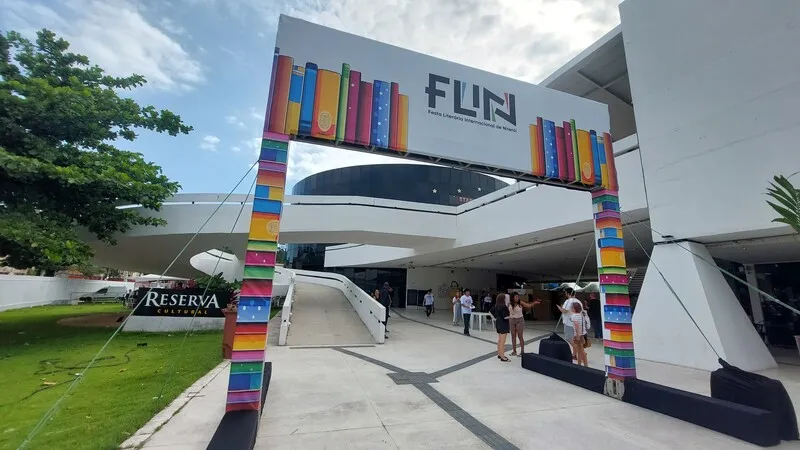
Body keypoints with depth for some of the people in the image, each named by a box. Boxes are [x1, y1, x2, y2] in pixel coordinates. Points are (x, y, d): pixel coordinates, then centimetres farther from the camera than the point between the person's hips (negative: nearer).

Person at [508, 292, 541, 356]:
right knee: (513, 336, 9)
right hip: (511, 320, 3)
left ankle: (522, 351, 10)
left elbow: (529, 306, -24)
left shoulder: (520, 303, -13)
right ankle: (514, 351, 19)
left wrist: (534, 303, -39)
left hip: (519, 320, -3)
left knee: (520, 336, 0)